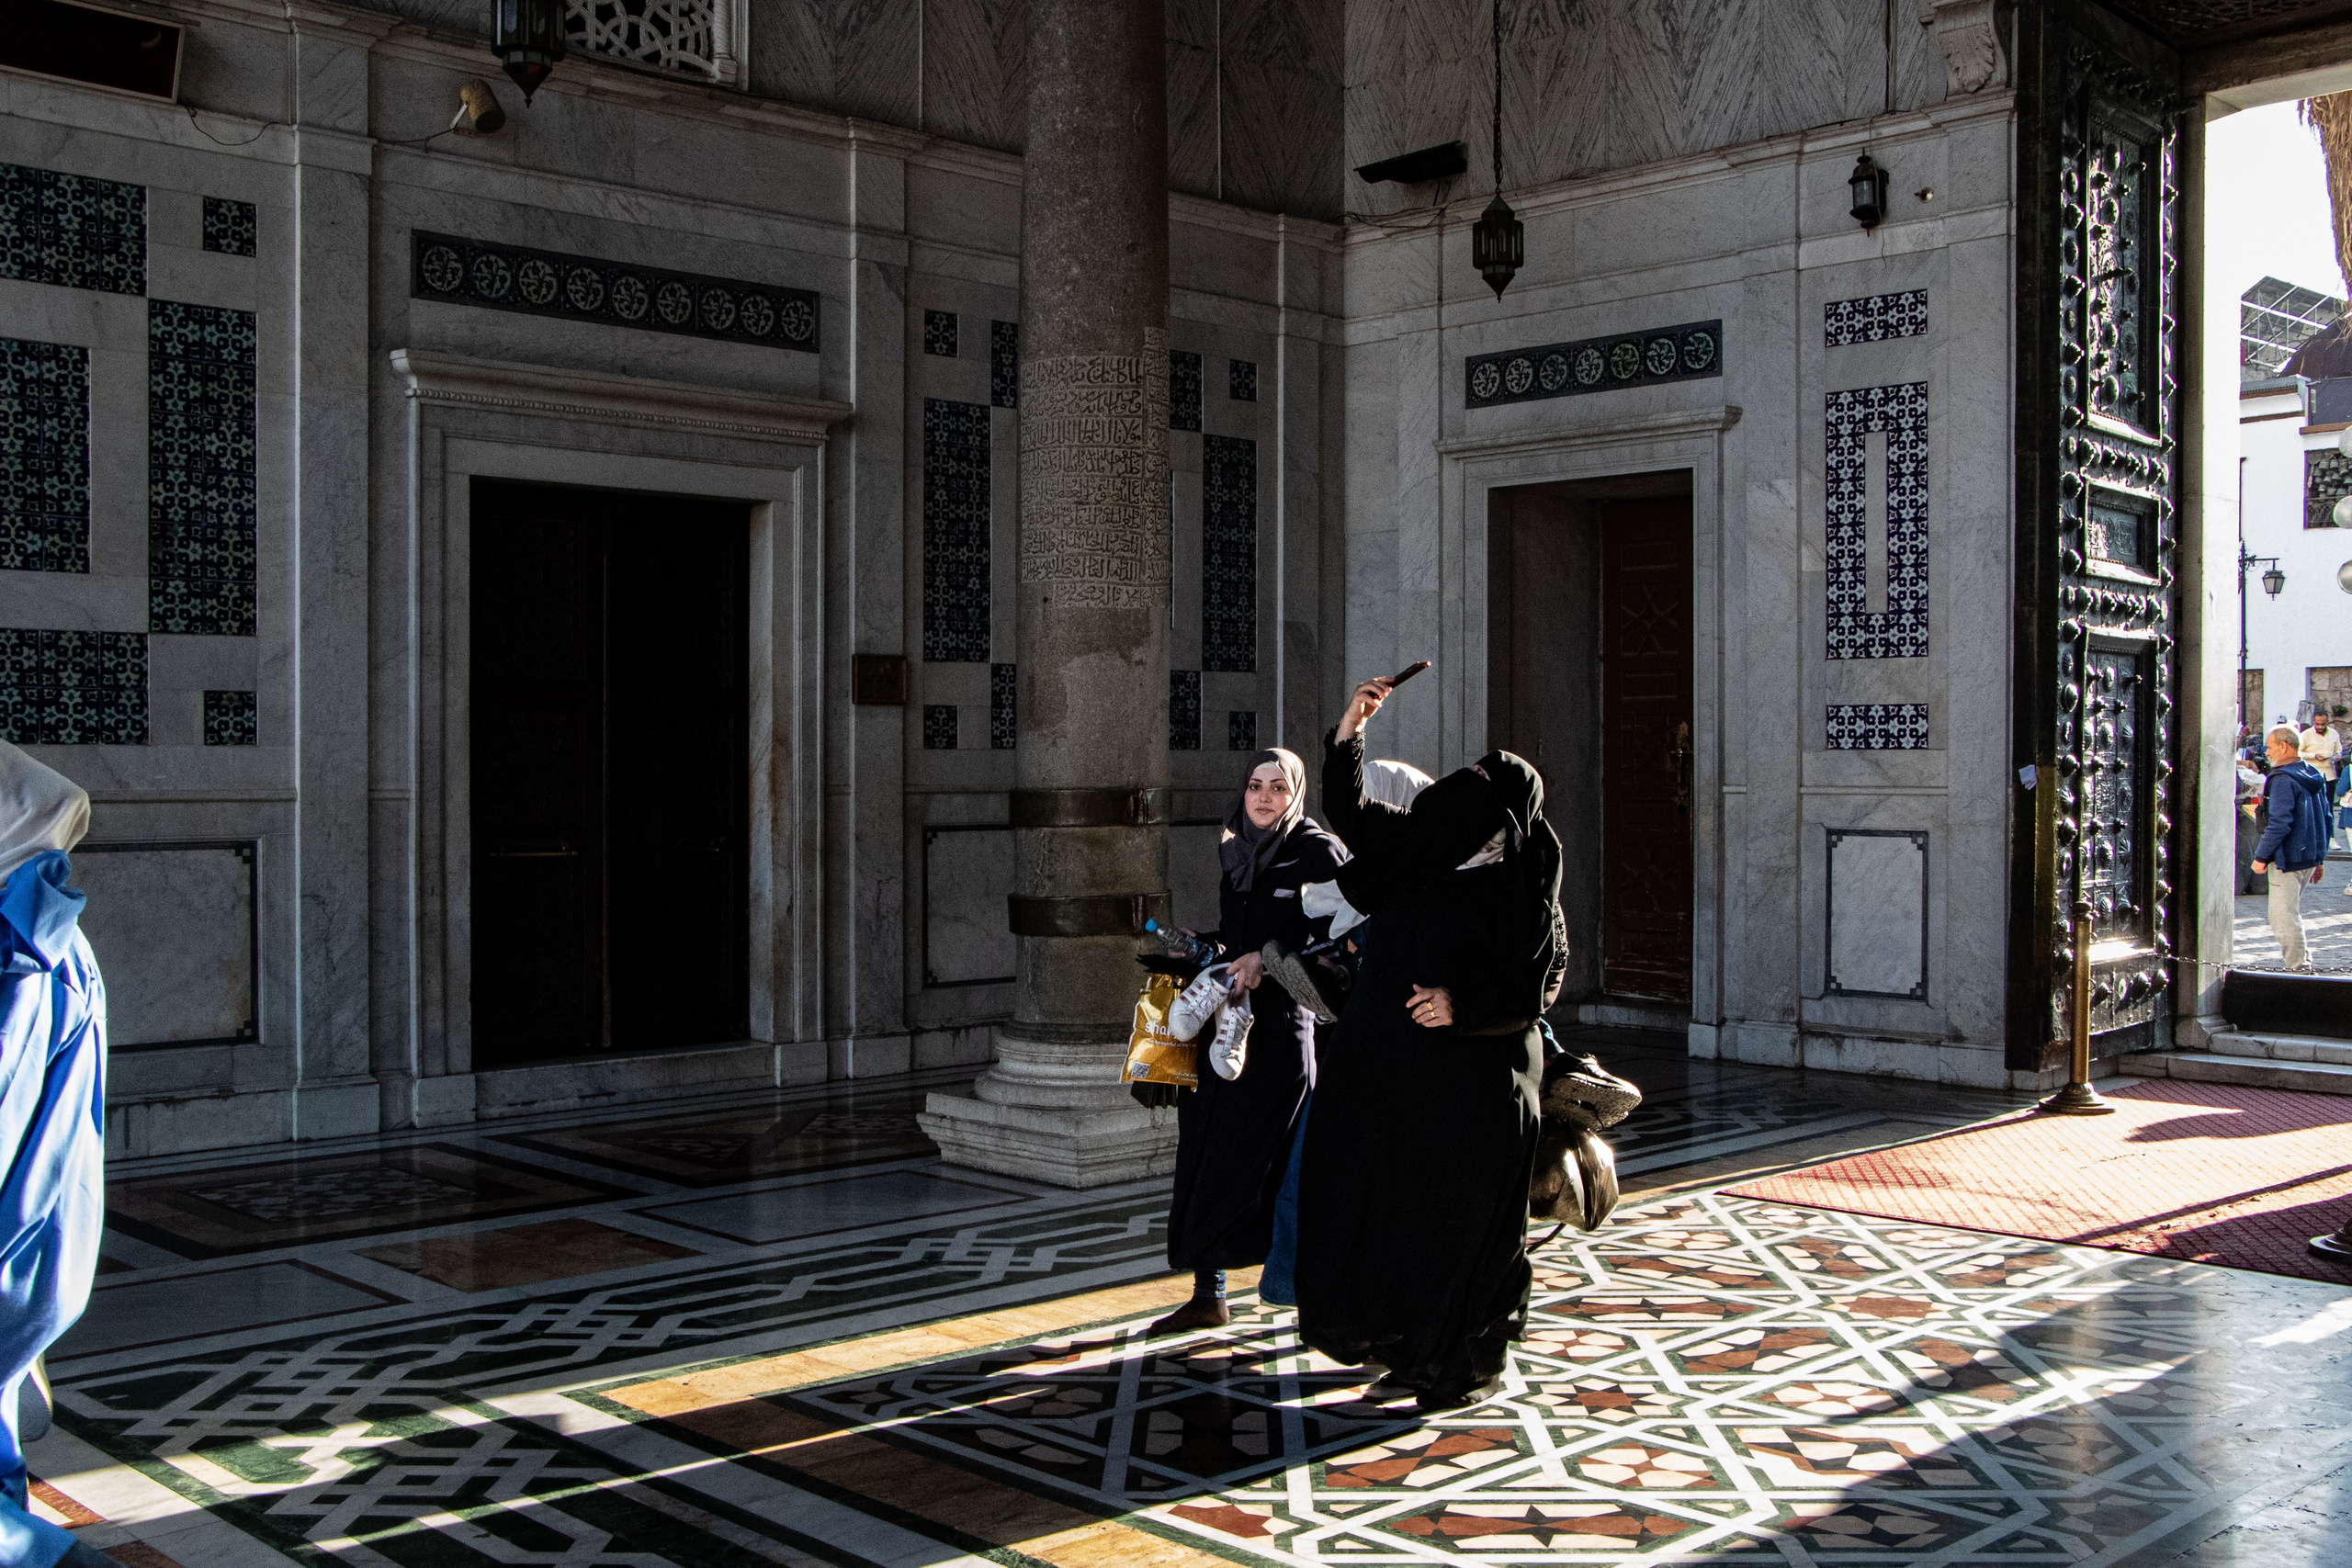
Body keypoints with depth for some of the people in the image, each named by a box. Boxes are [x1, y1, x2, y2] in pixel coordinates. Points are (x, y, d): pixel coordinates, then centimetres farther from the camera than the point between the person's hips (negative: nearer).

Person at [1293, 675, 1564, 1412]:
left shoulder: (1520, 887, -8)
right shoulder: (1417, 849, 7)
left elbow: (1538, 982, -12)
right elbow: (1350, 814, 15)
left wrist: (1464, 1003, -24)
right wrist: (1349, 732, 6)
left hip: (1473, 1080, -6)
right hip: (1391, 1071, 6)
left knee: (1461, 1219, 2)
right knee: (1386, 1207, 9)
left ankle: (1468, 1364, 17)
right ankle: (1413, 1351, 22)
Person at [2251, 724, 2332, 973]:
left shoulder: (2283, 780, -17)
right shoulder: (2314, 776, 12)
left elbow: (2279, 823, -24)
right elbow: (2325, 819, 17)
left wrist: (2261, 856, -17)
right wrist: (2319, 857, 23)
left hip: (2288, 859, -9)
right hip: (2310, 857, 9)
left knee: (2283, 917, -4)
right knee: (2292, 912, 20)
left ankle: (2299, 969, -4)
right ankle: (2302, 960, 25)